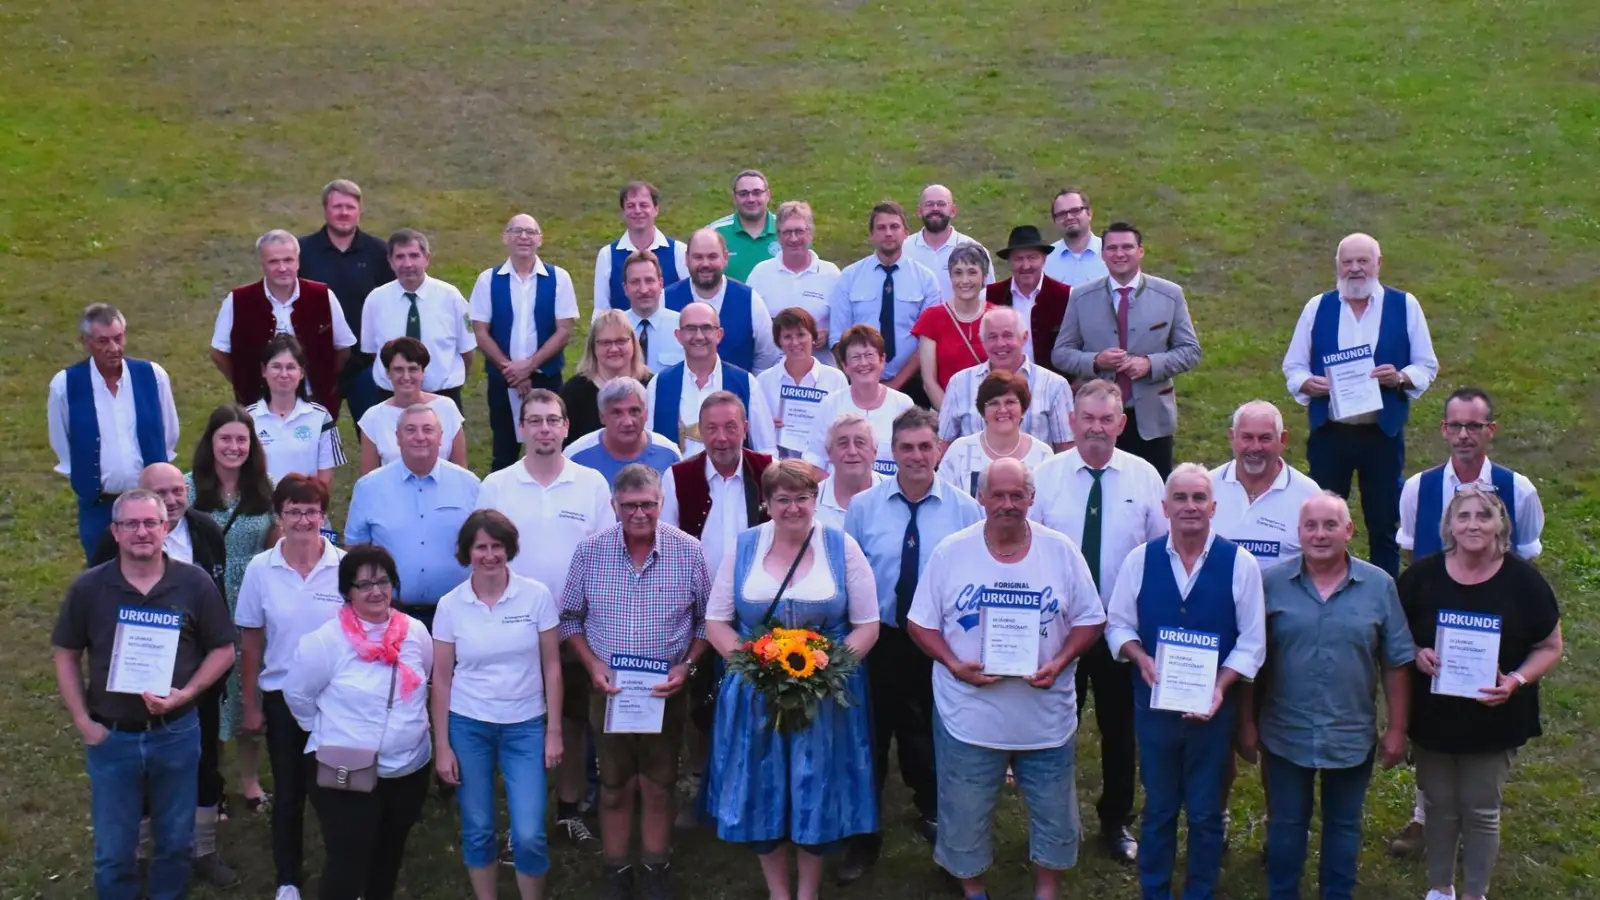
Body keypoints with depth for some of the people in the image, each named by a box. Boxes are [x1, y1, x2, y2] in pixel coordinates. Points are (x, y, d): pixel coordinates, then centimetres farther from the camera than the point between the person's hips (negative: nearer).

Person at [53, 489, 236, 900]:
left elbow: (223, 650, -1)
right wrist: (82, 721, -4)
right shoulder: (88, 587, -6)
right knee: (113, 849, 11)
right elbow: (66, 655, 3)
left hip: (176, 733, 0)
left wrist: (187, 693, -15)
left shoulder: (195, 583, -7)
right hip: (111, 736, 0)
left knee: (175, 840, 15)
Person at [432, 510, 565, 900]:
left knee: (529, 835, -5)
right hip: (467, 726, 1)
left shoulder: (537, 595, -6)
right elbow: (441, 680, 2)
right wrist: (441, 746, 0)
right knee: (477, 831, 10)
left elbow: (551, 667, 0)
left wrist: (554, 731, -2)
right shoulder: (450, 605, -3)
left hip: (525, 726, -1)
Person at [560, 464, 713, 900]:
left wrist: (687, 666, -12)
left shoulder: (688, 551, -9)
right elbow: (570, 617, 2)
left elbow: (706, 619, 0)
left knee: (659, 786, 12)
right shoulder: (590, 551, -7)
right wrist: (592, 665, -10)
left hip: (666, 691, 0)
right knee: (614, 786, 13)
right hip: (608, 689, 1)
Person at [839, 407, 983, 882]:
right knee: (872, 736, 9)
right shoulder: (863, 506, -4)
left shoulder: (966, 509, -4)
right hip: (879, 640, 0)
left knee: (934, 734, 17)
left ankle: (933, 813, 43)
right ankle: (863, 837, 26)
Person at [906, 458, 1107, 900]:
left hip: (1046, 715, 1)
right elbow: (921, 622, 0)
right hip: (968, 715, -1)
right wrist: (953, 664, -17)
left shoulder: (1061, 551, -3)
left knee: (1053, 813, 14)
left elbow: (1090, 620, 2)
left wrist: (1059, 663, -15)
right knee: (966, 814, 11)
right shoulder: (951, 552, -5)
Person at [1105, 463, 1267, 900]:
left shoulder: (1240, 564, -9)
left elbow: (1252, 641, -6)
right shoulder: (1140, 560, -5)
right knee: (1158, 809, 15)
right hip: (1154, 702, 1)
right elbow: (1118, 623, 2)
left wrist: (1220, 687, -18)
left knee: (1206, 812, 12)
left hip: (1214, 705, -1)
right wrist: (1141, 659, -17)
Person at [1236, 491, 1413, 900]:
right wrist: (1246, 723, -2)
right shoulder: (1270, 584, -6)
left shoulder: (1379, 585, -5)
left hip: (1353, 736, 1)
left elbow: (1396, 664, 0)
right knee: (1285, 824, 13)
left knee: (1343, 825, 17)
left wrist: (1396, 729, -1)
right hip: (1285, 735, 0)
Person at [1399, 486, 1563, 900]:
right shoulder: (1421, 576, -7)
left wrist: (1517, 681, -20)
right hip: (1432, 717, 1)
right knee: (1439, 805, 16)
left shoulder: (1523, 580, -10)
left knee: (1482, 810, 11)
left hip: (1493, 720, -1)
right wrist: (1417, 655, -18)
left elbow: (1550, 647, -3)